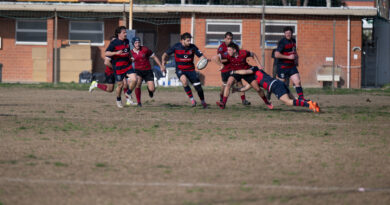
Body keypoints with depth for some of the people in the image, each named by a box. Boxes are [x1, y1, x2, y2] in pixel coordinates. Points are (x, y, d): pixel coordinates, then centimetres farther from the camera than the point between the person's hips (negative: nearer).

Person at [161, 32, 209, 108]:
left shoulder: (192, 47, -6)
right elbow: (165, 54, 0)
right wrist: (163, 63, -15)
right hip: (180, 70, -2)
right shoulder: (176, 47, -9)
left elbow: (201, 56, -5)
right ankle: (192, 99, -20)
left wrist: (205, 59, -27)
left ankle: (203, 102, 25)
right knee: (184, 80, -33)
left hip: (190, 70, 2)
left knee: (198, 86, -1)